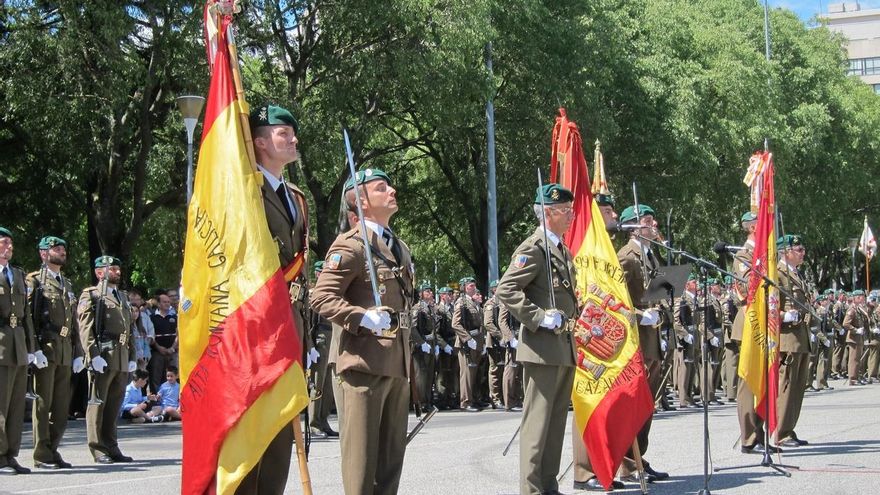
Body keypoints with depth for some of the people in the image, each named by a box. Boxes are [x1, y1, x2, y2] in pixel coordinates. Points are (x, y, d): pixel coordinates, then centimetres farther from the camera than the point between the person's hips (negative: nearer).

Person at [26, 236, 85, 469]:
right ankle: (42, 455, 1)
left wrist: (78, 352, 16)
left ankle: (52, 450, 15)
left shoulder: (67, 284, 21)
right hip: (45, 348, -7)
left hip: (65, 352, 7)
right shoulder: (35, 280, -1)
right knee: (43, 403, -3)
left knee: (61, 406, 7)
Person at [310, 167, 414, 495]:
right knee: (362, 455, -5)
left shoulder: (400, 248, 20)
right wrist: (362, 318, -26)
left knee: (392, 455, 11)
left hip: (398, 365, 8)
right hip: (366, 362, -8)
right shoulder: (350, 245, -7)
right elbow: (321, 297, -14)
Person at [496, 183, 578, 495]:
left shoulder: (562, 250, 18)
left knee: (557, 420, 12)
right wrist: (539, 318, -21)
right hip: (543, 348, -9)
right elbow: (505, 291, -18)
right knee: (538, 421, -6)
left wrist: (571, 320, 16)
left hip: (565, 348, 9)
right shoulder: (534, 248, -10)